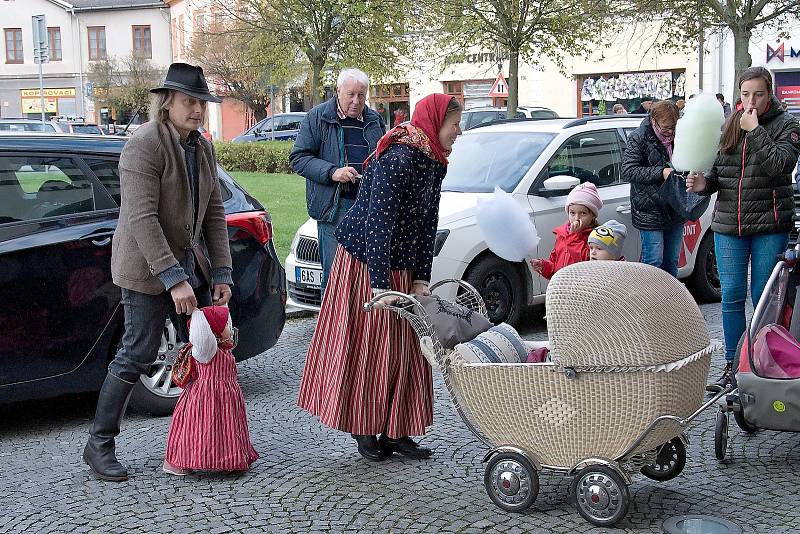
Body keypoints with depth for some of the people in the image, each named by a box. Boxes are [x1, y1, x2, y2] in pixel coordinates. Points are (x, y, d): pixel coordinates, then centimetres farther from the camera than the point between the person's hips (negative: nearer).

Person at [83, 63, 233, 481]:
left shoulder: (202, 148, 7)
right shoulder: (144, 145, -17)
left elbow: (214, 213, 8)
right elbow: (142, 218, -24)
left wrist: (221, 273, 1)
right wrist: (173, 279, -28)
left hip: (190, 265, 8)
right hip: (148, 269, -8)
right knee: (137, 355, -4)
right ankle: (99, 445, 11)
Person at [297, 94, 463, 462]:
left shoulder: (434, 163, 4)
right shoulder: (397, 159, -24)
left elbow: (427, 224, 6)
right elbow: (378, 222, -28)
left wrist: (421, 279, 0)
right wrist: (380, 285, -30)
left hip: (400, 266, 9)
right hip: (365, 262, -9)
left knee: (403, 348, 8)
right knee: (364, 346, 0)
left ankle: (394, 432, 15)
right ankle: (364, 431, 11)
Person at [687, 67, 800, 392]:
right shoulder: (727, 127, 10)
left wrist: (755, 131, -16)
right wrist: (704, 183, -5)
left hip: (769, 226, -3)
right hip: (729, 224, 3)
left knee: (763, 298, 2)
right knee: (731, 296, 5)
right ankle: (732, 366, 14)